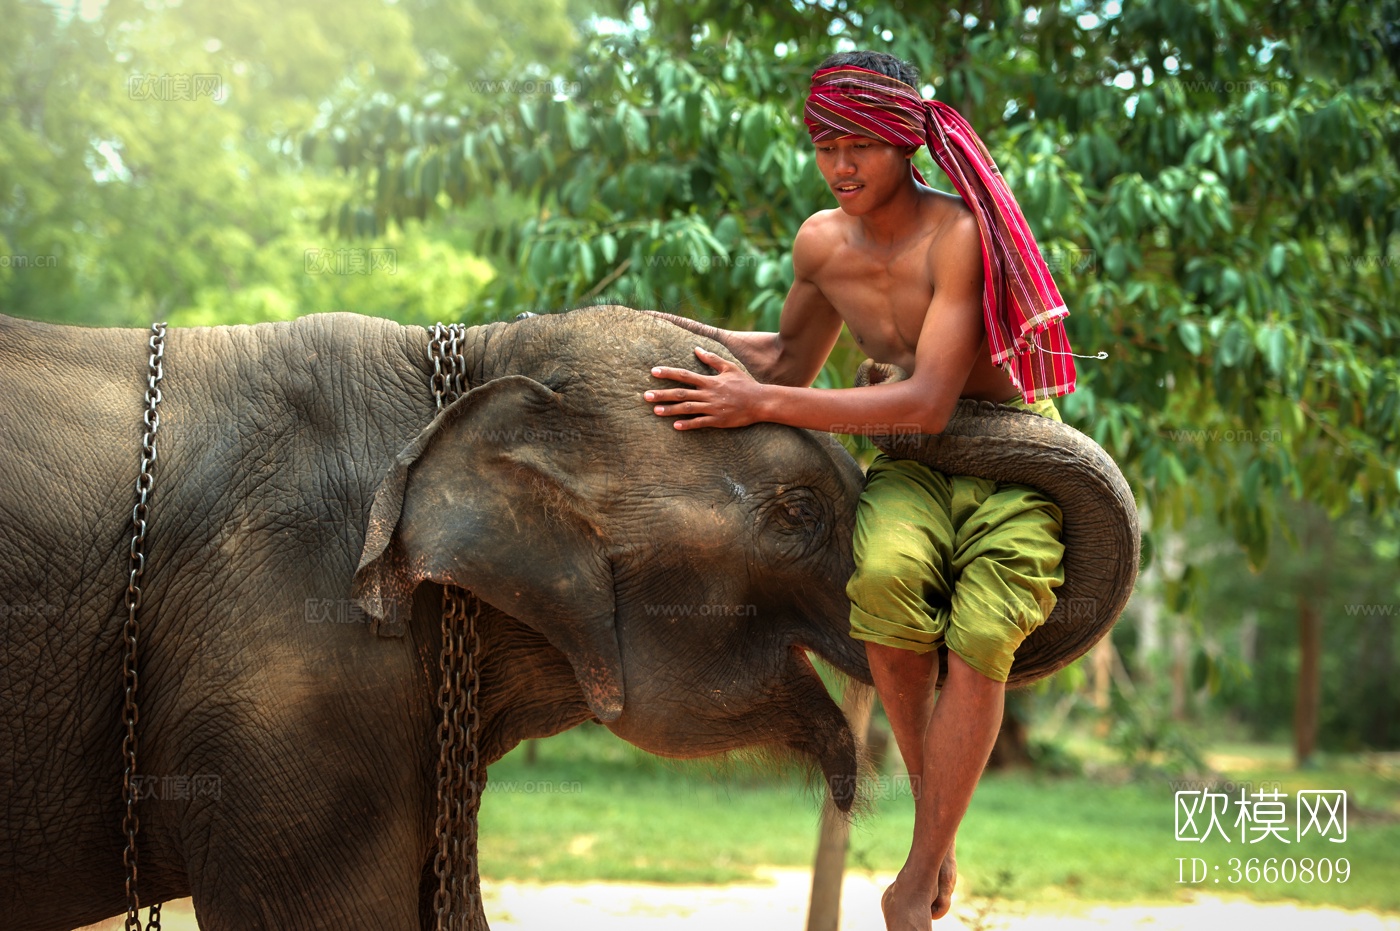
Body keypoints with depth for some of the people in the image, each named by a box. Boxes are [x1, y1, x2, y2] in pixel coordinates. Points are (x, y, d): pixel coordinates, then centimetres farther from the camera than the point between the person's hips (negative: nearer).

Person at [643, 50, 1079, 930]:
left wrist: (761, 404, -29)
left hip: (1013, 457, -4)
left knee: (981, 633, -31)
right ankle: (930, 795, -14)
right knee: (885, 573, -33)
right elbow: (792, 359, 22)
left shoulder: (960, 236, -19)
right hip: (911, 467, 4)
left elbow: (928, 402, -27)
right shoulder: (822, 243, 2)